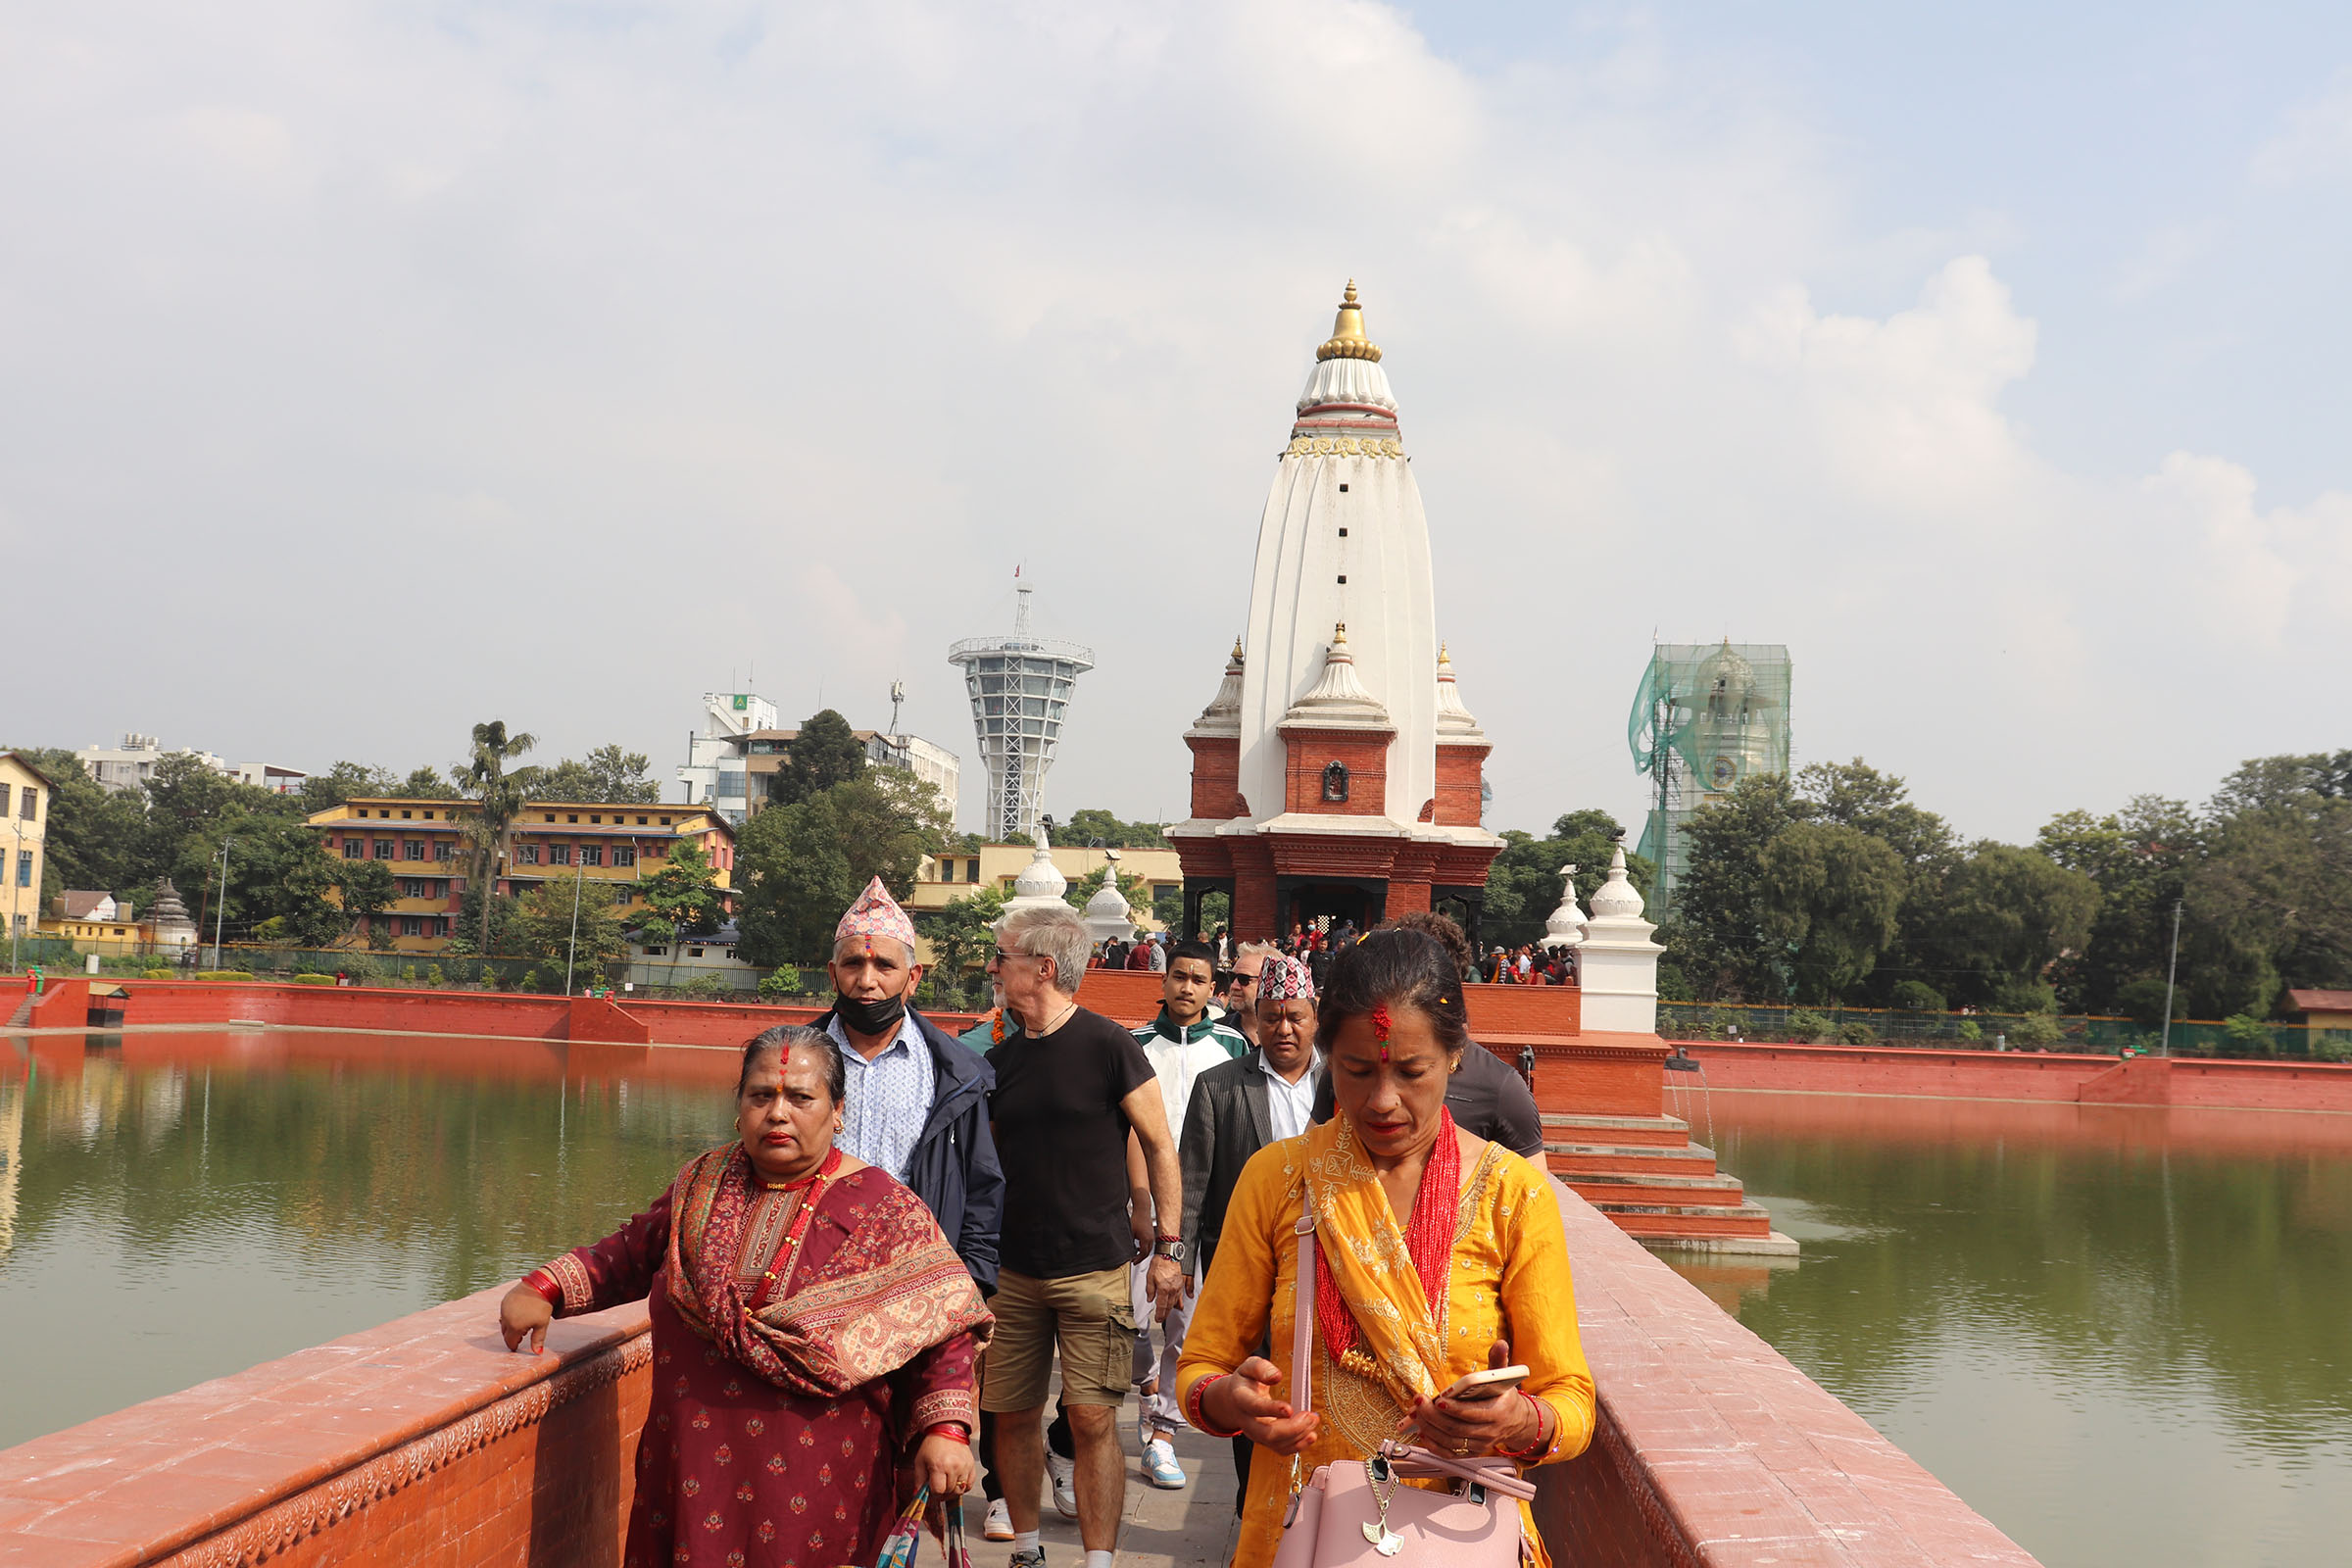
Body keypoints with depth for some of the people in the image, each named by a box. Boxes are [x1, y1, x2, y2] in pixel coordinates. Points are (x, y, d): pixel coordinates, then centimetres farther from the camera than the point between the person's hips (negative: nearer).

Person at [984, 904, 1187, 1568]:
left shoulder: (1107, 1046, -8)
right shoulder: (1000, 1059, 7)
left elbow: (1159, 1146, -3)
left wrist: (1169, 1248, -6)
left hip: (1094, 1266, -5)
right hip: (1013, 1269, 5)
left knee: (1093, 1420, -6)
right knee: (1013, 1414, 8)